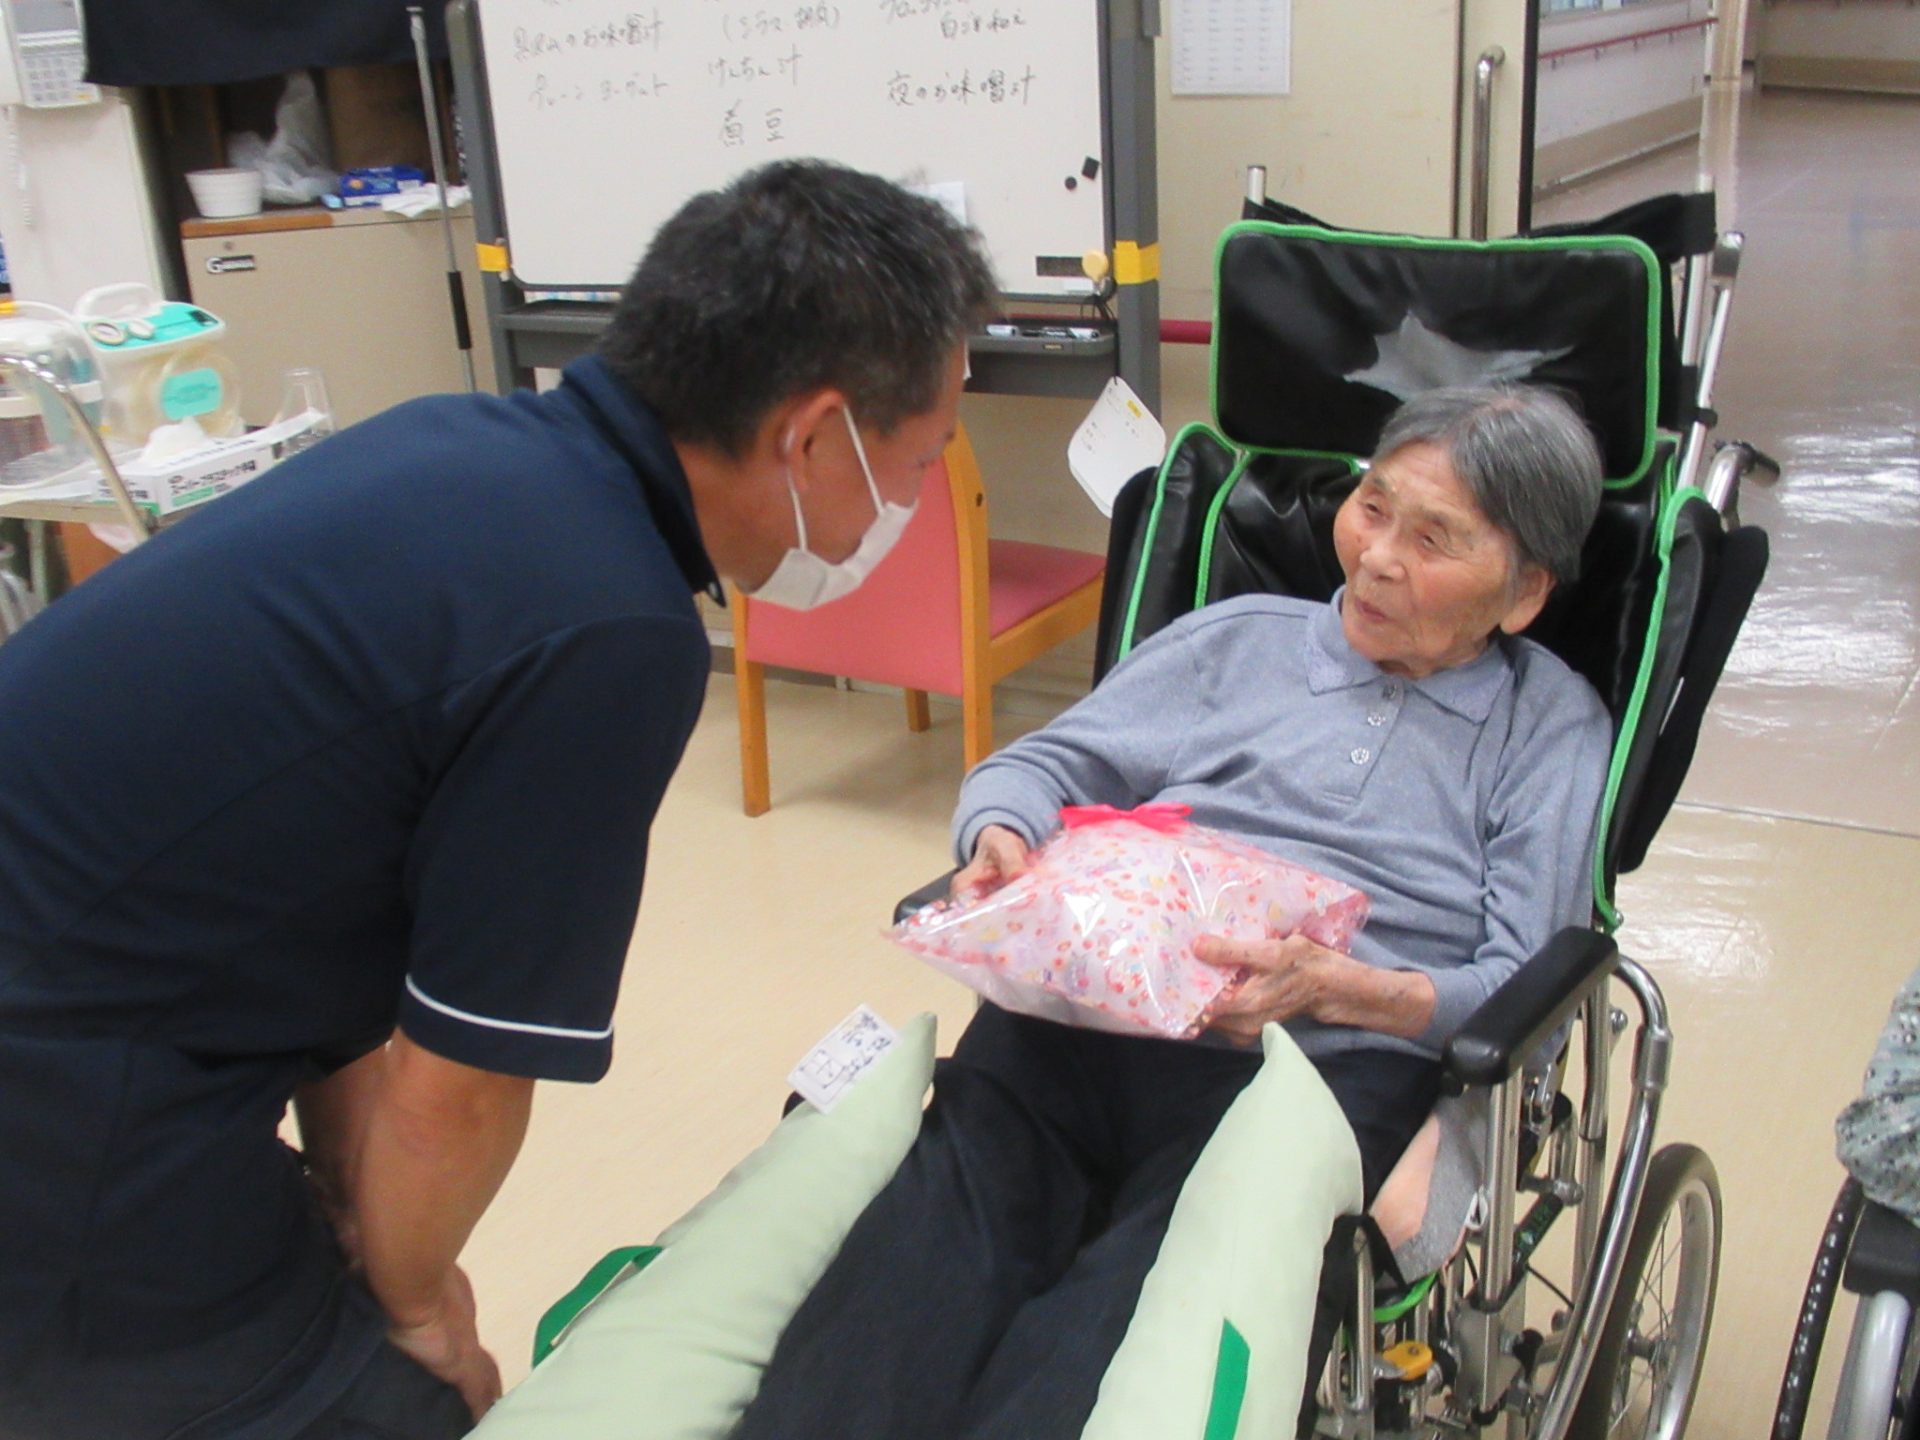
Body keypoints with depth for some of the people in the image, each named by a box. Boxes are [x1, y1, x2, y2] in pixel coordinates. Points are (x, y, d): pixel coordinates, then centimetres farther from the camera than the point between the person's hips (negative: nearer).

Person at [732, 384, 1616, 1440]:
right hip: (1087, 1003, 3)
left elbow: (1527, 991, 7)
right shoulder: (1243, 637, 25)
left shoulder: (1554, 724, 18)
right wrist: (1001, 836, -3)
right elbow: (1042, 764, 22)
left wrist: (1334, 985, -11)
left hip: (1324, 1056, -2)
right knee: (923, 1252, -30)